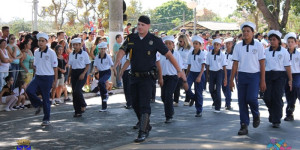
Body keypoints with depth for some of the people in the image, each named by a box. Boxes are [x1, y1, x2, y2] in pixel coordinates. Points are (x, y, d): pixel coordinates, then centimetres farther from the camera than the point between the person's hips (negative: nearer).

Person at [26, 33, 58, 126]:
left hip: (47, 77, -5)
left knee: (46, 99, 1)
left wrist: (55, 81, -7)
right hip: (37, 76, 5)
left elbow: (55, 67, -6)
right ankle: (38, 104, 9)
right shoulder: (36, 52, 8)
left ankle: (46, 119, 14)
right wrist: (36, 75, 13)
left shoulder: (51, 52, -7)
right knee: (29, 90, -18)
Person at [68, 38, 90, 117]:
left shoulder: (84, 53, -3)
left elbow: (88, 65, -2)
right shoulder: (71, 55, 11)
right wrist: (69, 75, 11)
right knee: (74, 92, 3)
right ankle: (77, 111, 10)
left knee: (77, 90, -20)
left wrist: (83, 74, -14)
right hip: (74, 73, 5)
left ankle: (83, 105, 6)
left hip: (81, 73, -5)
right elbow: (71, 66, 17)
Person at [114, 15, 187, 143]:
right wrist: (117, 61, -28)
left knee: (144, 104, -11)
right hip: (134, 76, 5)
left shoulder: (154, 40, -4)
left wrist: (179, 70, -7)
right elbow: (122, 51, -5)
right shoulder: (131, 38, 6)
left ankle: (142, 133, -8)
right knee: (135, 104, 11)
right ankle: (146, 126, 30)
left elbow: (168, 54, -2)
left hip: (147, 77, -5)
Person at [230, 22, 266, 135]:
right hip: (242, 75, 3)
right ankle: (244, 126, 10)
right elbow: (235, 64, 7)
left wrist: (263, 81, -4)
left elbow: (262, 64, 0)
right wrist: (231, 80, 4)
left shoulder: (258, 46, 0)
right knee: (242, 101, 1)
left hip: (254, 76, -3)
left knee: (251, 98, -17)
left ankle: (256, 115, 15)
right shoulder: (238, 46, 6)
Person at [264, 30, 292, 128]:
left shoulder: (284, 51, 2)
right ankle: (272, 112, 27)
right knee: (267, 97, -2)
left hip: (280, 76, -3)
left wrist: (290, 79, -3)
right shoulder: (266, 51, 10)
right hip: (268, 75, 3)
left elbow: (287, 66, 0)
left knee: (277, 97, -6)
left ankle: (276, 121, 1)